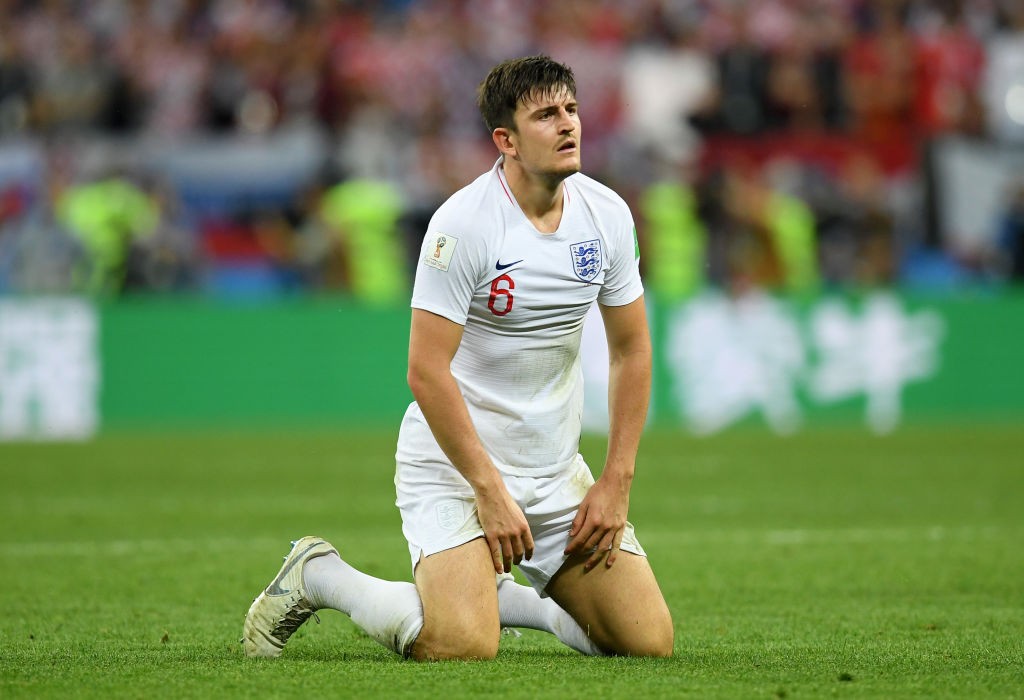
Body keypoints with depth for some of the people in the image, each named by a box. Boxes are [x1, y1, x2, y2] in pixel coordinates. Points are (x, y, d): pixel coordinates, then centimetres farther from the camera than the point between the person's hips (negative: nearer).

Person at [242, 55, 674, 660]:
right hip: (454, 462, -6)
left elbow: (632, 349, 9)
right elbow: (426, 371, -20)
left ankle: (505, 596, 21)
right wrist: (490, 492, -21)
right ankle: (316, 575, 3)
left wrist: (617, 482, 2)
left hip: (557, 469, 6)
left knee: (651, 641, -5)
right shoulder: (463, 223, -19)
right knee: (464, 646, -26)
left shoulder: (607, 214, 0)